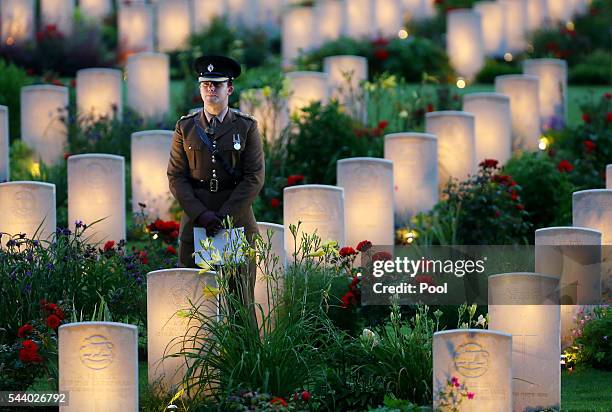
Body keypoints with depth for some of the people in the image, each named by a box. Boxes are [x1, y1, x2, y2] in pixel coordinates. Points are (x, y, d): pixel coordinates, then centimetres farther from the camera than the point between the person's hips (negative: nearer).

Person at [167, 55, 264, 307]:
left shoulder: (247, 127, 4)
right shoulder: (186, 128, 7)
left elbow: (254, 178, -2)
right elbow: (176, 177, 4)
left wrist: (224, 216, -11)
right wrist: (200, 214, -10)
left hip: (237, 220, -1)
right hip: (195, 222, 1)